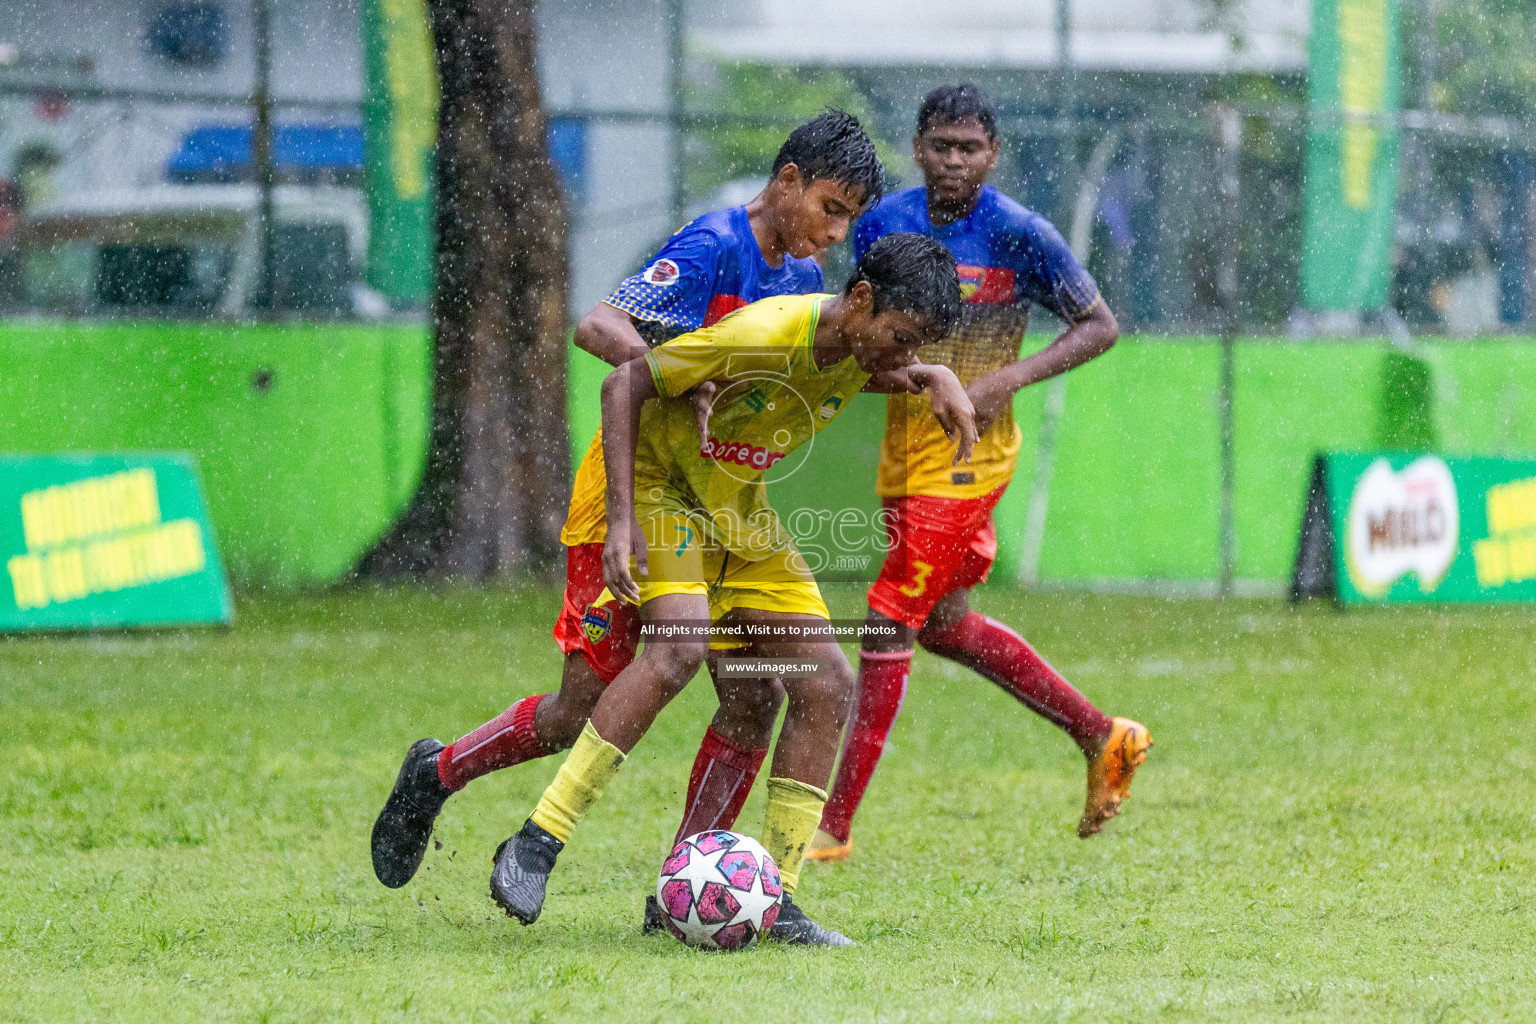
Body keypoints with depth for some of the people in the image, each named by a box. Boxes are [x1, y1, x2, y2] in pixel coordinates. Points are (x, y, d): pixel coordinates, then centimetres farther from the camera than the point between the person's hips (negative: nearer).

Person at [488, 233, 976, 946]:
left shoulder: (860, 349, -8)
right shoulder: (761, 335, -30)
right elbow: (623, 385, -22)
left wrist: (933, 378, -5)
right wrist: (623, 518, -27)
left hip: (740, 511, 8)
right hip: (665, 488, -8)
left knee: (828, 681, -4)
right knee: (681, 645, -32)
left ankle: (774, 898, 2)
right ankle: (536, 845, -26)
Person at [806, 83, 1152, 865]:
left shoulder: (1018, 235, -13)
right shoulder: (885, 223, 2)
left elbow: (1100, 326, -5)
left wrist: (1012, 378, -18)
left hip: (966, 456, -7)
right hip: (903, 449, 7)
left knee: (888, 625, -10)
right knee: (944, 624, 16)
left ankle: (834, 825, -5)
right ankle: (1104, 738, 32)